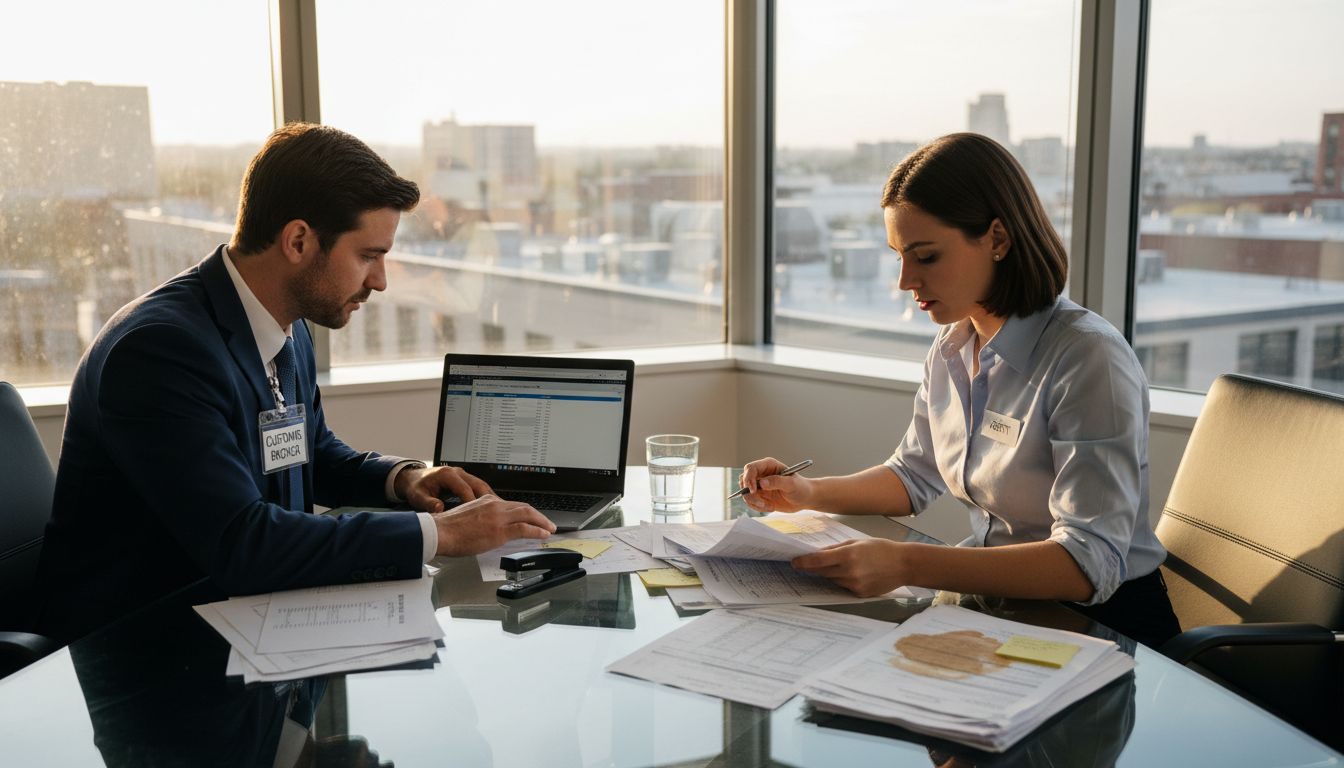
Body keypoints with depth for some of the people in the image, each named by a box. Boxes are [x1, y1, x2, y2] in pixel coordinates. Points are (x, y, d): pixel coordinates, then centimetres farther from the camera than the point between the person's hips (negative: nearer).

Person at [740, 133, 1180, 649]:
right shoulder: (952, 347, 4)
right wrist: (809, 494, 1)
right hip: (997, 599, 7)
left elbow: (1089, 563, -29)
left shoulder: (1088, 358, -22)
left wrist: (906, 564, -39)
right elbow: (914, 475, 19)